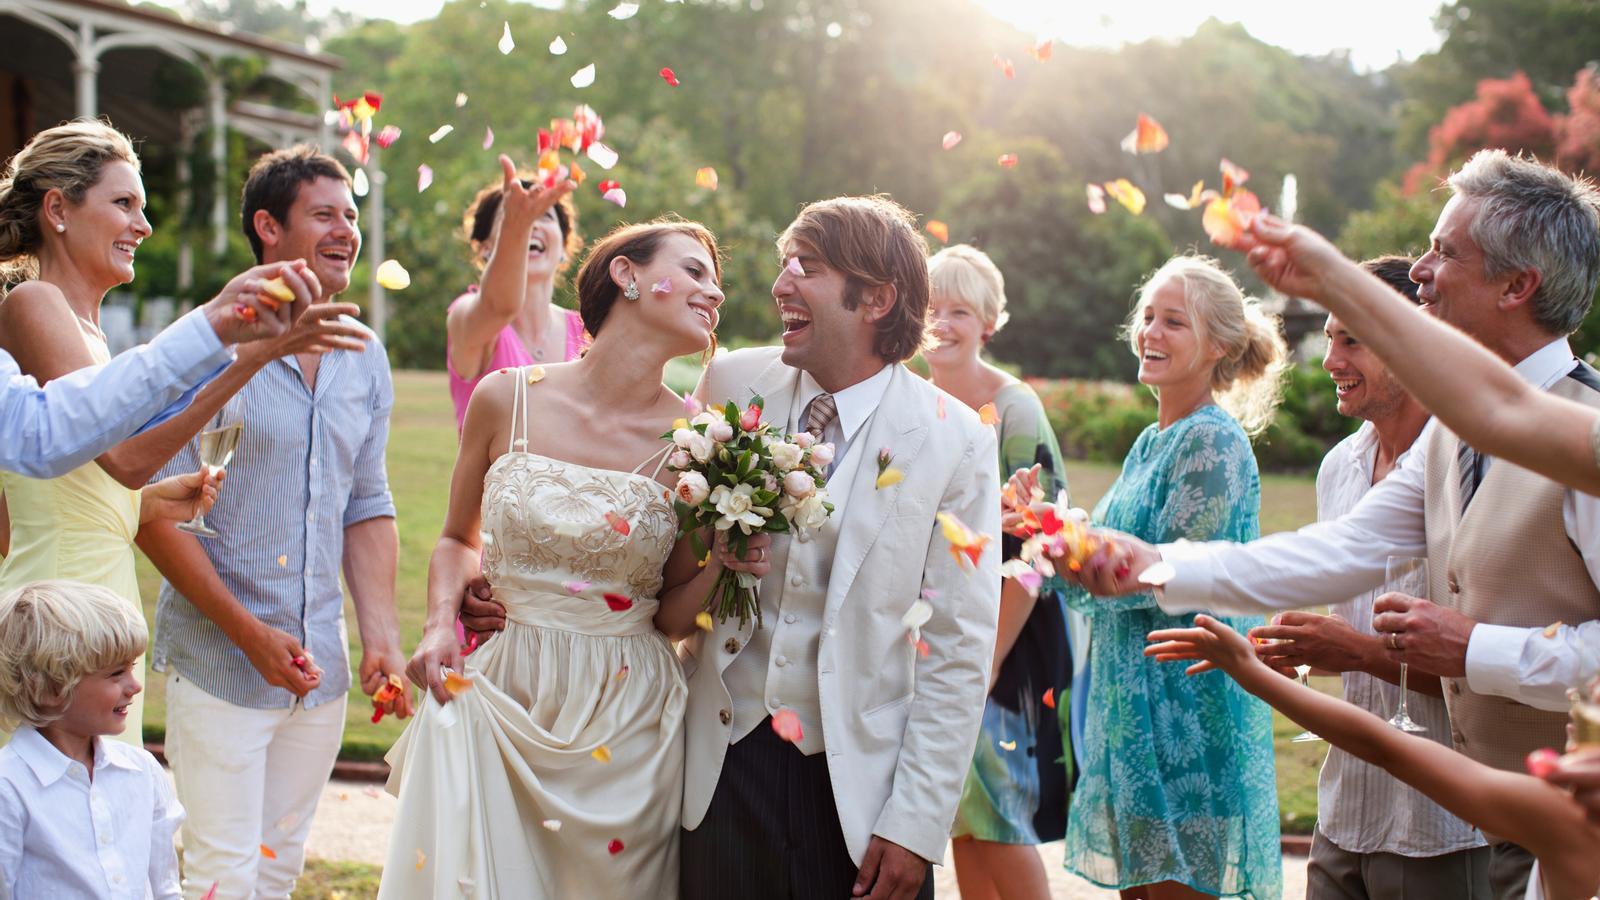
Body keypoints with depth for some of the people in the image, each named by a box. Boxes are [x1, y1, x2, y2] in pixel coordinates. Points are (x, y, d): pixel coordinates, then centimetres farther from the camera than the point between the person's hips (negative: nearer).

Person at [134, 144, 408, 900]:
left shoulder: (365, 359, 10)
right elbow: (155, 513, -12)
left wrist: (382, 636, 5)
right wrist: (250, 632, -16)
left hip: (320, 668, 6)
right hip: (217, 662, -6)